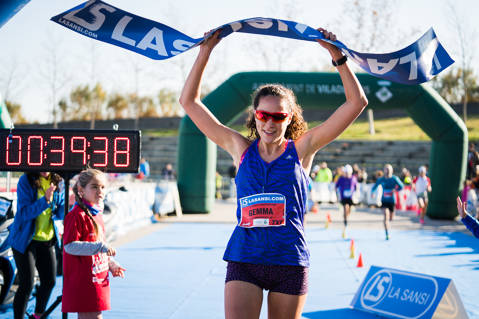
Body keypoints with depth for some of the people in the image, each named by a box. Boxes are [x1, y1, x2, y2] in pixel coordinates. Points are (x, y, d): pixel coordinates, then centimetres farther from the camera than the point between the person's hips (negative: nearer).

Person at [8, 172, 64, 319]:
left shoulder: (56, 182, 1)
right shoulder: (26, 181, -14)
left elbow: (59, 214, 6)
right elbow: (24, 212, -21)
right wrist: (46, 200, -33)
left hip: (47, 239, 6)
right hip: (25, 240, -6)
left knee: (50, 281, 11)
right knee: (27, 285, -7)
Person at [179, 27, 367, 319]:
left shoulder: (301, 150, 3)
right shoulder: (241, 149, 7)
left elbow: (357, 102, 1)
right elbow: (189, 101, 11)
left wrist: (337, 55, -3)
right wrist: (205, 52, 7)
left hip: (290, 261, 0)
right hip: (243, 259, 0)